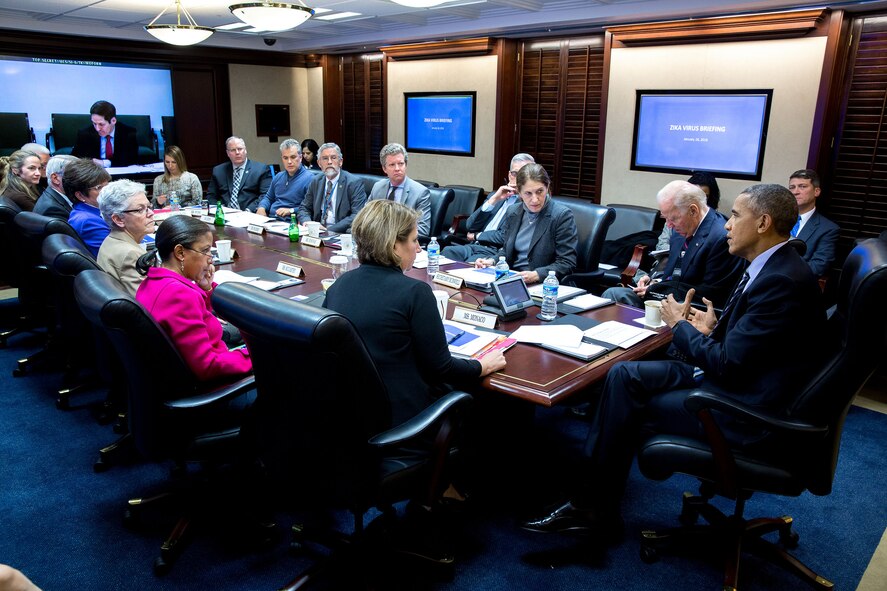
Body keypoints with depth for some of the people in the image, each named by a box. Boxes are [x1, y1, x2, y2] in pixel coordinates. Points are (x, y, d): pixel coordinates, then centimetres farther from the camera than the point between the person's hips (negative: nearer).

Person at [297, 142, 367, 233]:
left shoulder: (354, 183, -5)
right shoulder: (316, 182, 13)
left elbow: (358, 215, -14)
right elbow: (304, 208, 19)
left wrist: (329, 230, -21)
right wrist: (306, 221, -6)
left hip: (341, 234, -5)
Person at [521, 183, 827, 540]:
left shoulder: (783, 282, -23)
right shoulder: (770, 268, 8)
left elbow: (727, 364, -23)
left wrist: (679, 325, -9)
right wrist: (712, 330, -3)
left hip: (743, 406, -9)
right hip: (732, 377, 9)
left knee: (627, 407, -10)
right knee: (624, 375, -3)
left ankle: (594, 507, 10)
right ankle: (592, 502, -1)